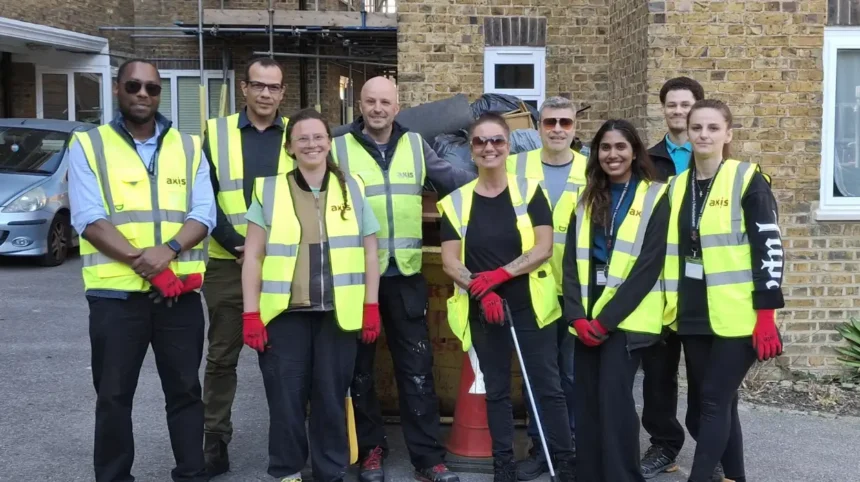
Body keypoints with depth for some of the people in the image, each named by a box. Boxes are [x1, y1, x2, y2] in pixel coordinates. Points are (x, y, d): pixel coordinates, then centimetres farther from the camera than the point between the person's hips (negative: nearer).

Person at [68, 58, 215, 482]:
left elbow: (203, 215, 1)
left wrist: (168, 250, -18)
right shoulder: (88, 146, 3)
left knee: (185, 390, 10)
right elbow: (89, 220, -8)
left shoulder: (188, 147, 10)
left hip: (180, 292, 2)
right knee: (113, 396, 7)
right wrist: (141, 261, -20)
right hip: (115, 293, -2)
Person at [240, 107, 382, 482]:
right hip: (284, 311, -1)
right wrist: (251, 314, -4)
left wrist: (371, 306, 4)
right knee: (285, 396, 4)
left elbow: (369, 251, 10)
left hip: (339, 312, 1)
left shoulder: (351, 188, 7)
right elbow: (253, 256, 2)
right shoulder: (269, 190, 3)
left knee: (332, 397, 7)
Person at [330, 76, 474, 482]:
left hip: (405, 274, 2)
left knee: (416, 367, 5)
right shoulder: (338, 148, -1)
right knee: (360, 367, 10)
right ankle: (370, 449, 25)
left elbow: (451, 179, 16)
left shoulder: (415, 144, 8)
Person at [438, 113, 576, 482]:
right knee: (496, 390, 11)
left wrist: (499, 274, -19)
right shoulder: (456, 202, 2)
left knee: (547, 387, 2)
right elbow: (450, 262, -1)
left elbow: (544, 248, -9)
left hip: (530, 307, -2)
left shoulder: (529, 191, -1)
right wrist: (481, 290, -17)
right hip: (482, 312, 2)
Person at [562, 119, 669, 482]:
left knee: (614, 398, -9)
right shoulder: (587, 199, 14)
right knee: (586, 402, 5)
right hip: (587, 320, 5)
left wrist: (606, 319, -14)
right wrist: (577, 316, -6)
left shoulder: (654, 198, -1)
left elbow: (648, 267, -9)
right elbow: (571, 261, 7)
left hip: (626, 318, -4)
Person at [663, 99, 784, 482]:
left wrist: (767, 313, -15)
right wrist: (669, 308, 14)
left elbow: (769, 247, -9)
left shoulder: (748, 181, -5)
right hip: (694, 317, 6)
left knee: (714, 402, -6)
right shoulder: (677, 187, 12)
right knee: (712, 403, 12)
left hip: (737, 315, -6)